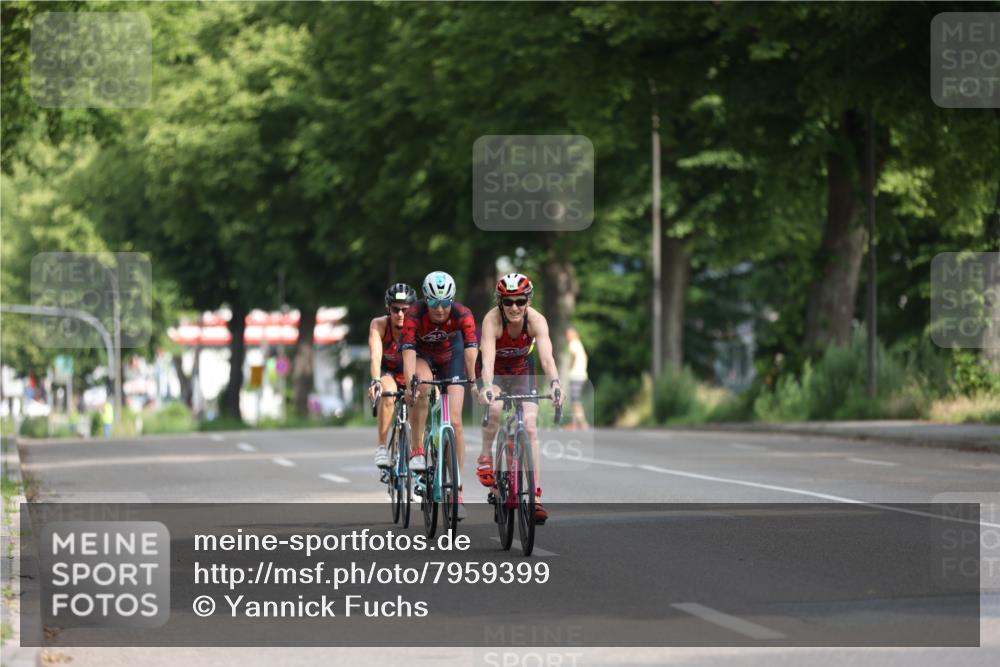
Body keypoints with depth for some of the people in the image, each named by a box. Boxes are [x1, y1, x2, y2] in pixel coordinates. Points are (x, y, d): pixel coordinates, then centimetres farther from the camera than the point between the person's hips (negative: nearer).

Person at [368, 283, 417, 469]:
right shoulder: (379, 324, -27)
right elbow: (376, 355, -38)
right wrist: (376, 381, -55)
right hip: (387, 371, -1)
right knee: (388, 394, -33)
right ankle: (381, 447, -26)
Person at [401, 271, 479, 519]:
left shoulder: (462, 315, -31)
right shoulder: (415, 314, -33)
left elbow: (471, 350, -39)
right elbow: (408, 350, -41)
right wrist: (410, 383, -55)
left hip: (451, 356, 1)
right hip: (422, 356, -1)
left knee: (455, 421, -9)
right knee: (422, 387, -36)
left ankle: (457, 488, -4)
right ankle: (417, 450, -21)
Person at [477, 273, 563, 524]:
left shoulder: (536, 320, -28)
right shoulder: (492, 320, -32)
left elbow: (547, 357, -40)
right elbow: (487, 359, -44)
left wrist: (554, 383, -59)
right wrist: (486, 388, -62)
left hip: (522, 369, 2)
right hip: (495, 372, -2)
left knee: (530, 427, -12)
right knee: (495, 409, -32)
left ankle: (535, 496, -10)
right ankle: (485, 456, -4)